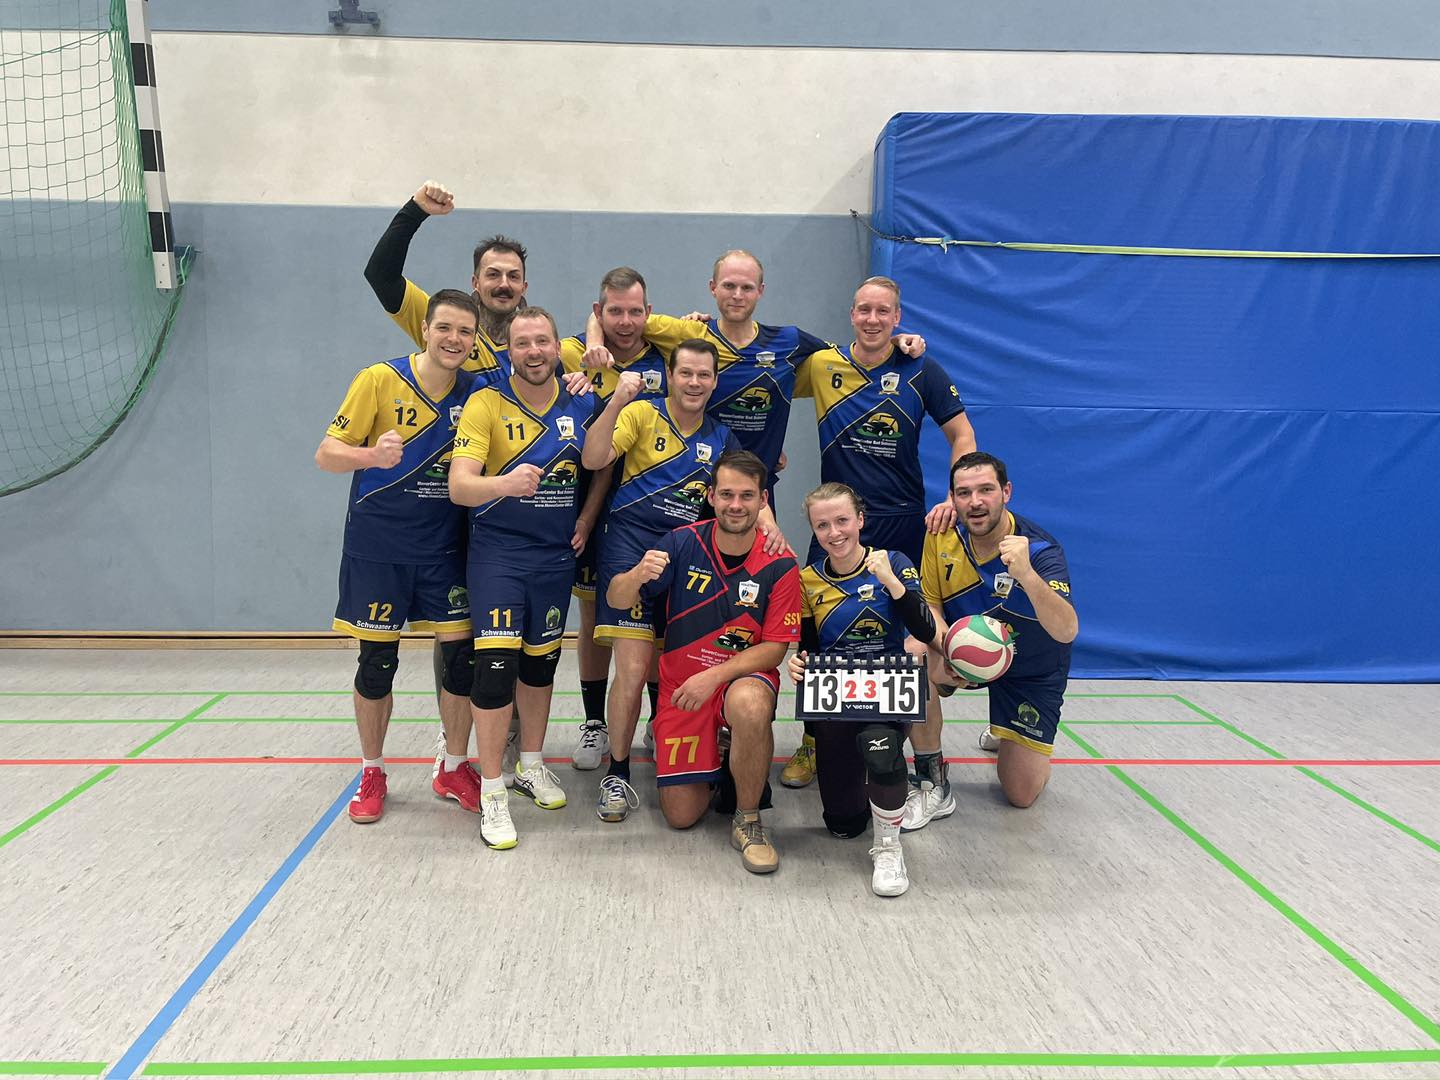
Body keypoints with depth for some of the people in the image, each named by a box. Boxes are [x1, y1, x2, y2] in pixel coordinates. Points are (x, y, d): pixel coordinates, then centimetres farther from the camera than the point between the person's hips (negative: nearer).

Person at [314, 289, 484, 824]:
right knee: (376, 662, 6)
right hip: (378, 548, -2)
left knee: (462, 655, 0)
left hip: (446, 549, 2)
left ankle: (455, 768, 21)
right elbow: (326, 453, -7)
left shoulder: (477, 391, 0)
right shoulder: (379, 380, -8)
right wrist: (374, 455, -29)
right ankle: (371, 775, 25)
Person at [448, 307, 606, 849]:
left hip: (557, 554, 4)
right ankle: (492, 793, 2)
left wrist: (586, 520, 3)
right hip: (498, 552, -4)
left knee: (541, 661, 14)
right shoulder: (486, 404, -9)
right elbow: (458, 485, -19)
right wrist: (504, 484, -39)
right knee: (496, 663, -11)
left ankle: (531, 764, 33)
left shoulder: (581, 404, 2)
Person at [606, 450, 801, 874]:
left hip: (745, 676, -1)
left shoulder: (780, 565, -13)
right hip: (680, 683, 2)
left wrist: (715, 676, -24)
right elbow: (616, 600, -8)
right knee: (681, 815, 0)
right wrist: (638, 575, -31)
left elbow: (775, 647, -11)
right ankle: (714, 757, 34)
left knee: (749, 704, -39)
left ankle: (748, 820, -14)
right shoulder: (683, 543, -10)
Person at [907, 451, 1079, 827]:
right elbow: (930, 602, -5)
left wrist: (1026, 575, -58)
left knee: (1022, 795, -2)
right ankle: (933, 785, -13)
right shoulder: (943, 534, -15)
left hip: (1031, 671, -2)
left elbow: (1066, 632, -40)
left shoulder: (1041, 550, -28)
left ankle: (1009, 736, 37)